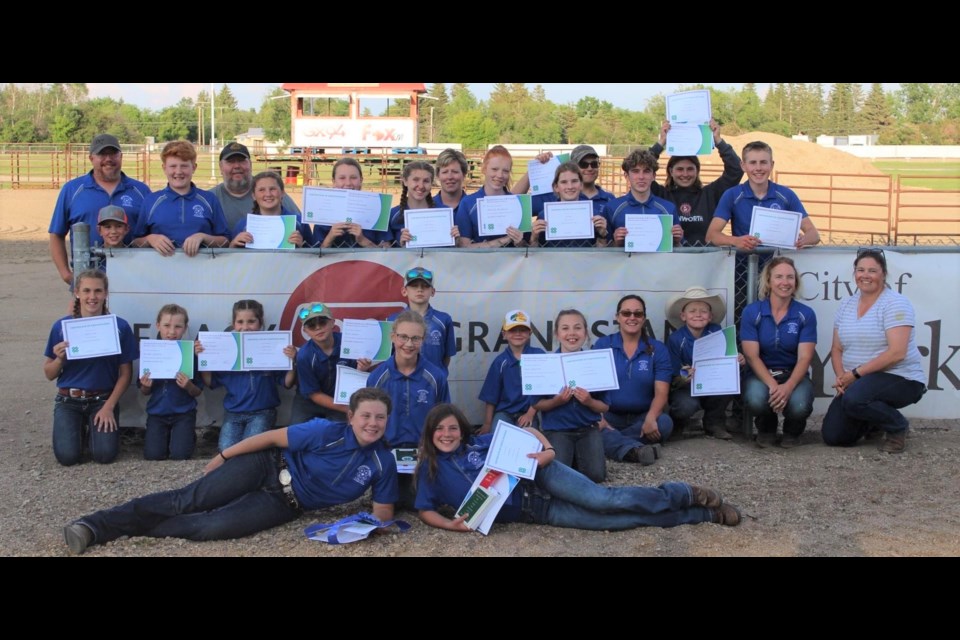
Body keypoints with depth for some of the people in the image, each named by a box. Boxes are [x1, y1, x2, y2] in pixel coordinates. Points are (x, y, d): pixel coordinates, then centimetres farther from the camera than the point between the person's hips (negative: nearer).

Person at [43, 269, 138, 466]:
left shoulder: (119, 326, -7)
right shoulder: (62, 326, -4)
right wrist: (60, 359, -18)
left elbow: (125, 373, -3)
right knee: (67, 456, -16)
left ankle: (93, 428, 18)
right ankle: (79, 428, 19)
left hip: (103, 399, -1)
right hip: (68, 400, 1)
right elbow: (49, 374, 3)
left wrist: (109, 406, -11)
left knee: (105, 455, -17)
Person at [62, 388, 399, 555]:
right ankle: (95, 526, -12)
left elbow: (383, 512, -3)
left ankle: (133, 529, -9)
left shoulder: (383, 463, -11)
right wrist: (223, 455, -7)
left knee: (215, 527, -21)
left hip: (285, 504, 1)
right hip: (267, 467, -1)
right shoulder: (328, 431, -16)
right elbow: (273, 437, -9)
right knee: (189, 500, -14)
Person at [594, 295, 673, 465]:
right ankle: (636, 449, -54)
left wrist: (650, 418, -27)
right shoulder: (602, 345, 5)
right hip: (609, 416, -1)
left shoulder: (658, 349, 4)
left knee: (664, 422, -31)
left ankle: (612, 440, -26)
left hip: (642, 417, 1)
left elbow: (661, 392, -5)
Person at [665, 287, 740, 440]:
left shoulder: (716, 332, -9)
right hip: (685, 388, -3)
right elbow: (674, 379, -12)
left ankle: (714, 423, -1)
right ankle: (677, 423, 6)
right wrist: (685, 377, -34)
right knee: (687, 405, -35)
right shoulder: (675, 339, -15)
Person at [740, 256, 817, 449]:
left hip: (794, 375, 0)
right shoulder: (752, 312, -5)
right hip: (761, 373, 0)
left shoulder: (806, 314, -4)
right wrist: (772, 385, -26)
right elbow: (752, 356, -9)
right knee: (756, 399, -35)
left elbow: (804, 358, -10)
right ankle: (766, 429, 5)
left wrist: (788, 386, -29)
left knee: (799, 405, -33)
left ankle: (792, 431, 9)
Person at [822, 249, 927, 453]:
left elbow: (896, 353, -21)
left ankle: (898, 427, -5)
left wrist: (856, 374, -21)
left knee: (854, 399, -35)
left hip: (901, 379, -6)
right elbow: (837, 349, 9)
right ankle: (875, 422, 24)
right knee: (832, 436, -7)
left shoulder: (896, 303, -11)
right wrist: (841, 377, -11)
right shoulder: (846, 305, 10)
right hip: (857, 383, 6)